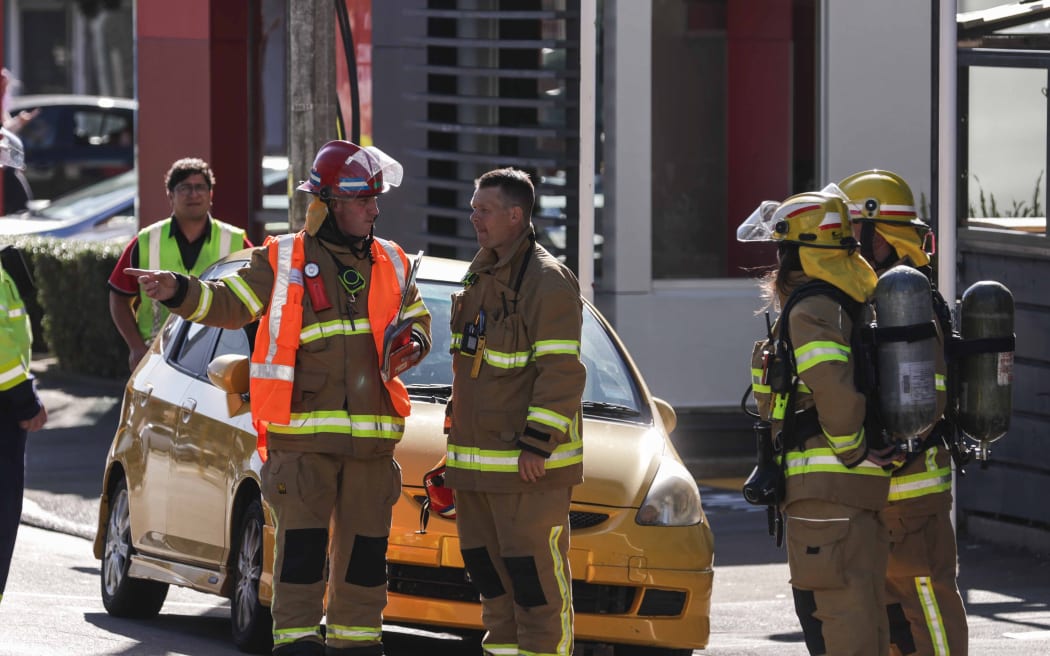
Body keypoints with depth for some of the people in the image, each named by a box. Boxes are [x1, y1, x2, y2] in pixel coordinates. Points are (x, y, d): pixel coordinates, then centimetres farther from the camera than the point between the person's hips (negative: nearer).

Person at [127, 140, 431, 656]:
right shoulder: (283, 260, 3)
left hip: (371, 438, 4)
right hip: (302, 434, -4)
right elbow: (229, 303, -2)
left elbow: (416, 316, 24)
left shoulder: (390, 264, 14)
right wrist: (179, 292, -19)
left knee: (365, 546, 7)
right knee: (302, 541, -8)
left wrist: (413, 344, 1)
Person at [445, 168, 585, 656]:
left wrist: (536, 445, -22)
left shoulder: (548, 281, -13)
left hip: (529, 466, -9)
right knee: (488, 566, 13)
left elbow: (562, 372, -18)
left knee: (535, 572, -7)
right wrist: (457, 436, 22)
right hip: (477, 460, 9)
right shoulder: (481, 275, 16)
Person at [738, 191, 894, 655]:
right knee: (863, 608, 14)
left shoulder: (810, 308, -12)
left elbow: (833, 386, -25)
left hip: (825, 483, -10)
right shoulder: (849, 303, 18)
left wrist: (852, 451, -14)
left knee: (836, 609, -9)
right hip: (862, 488, 10)